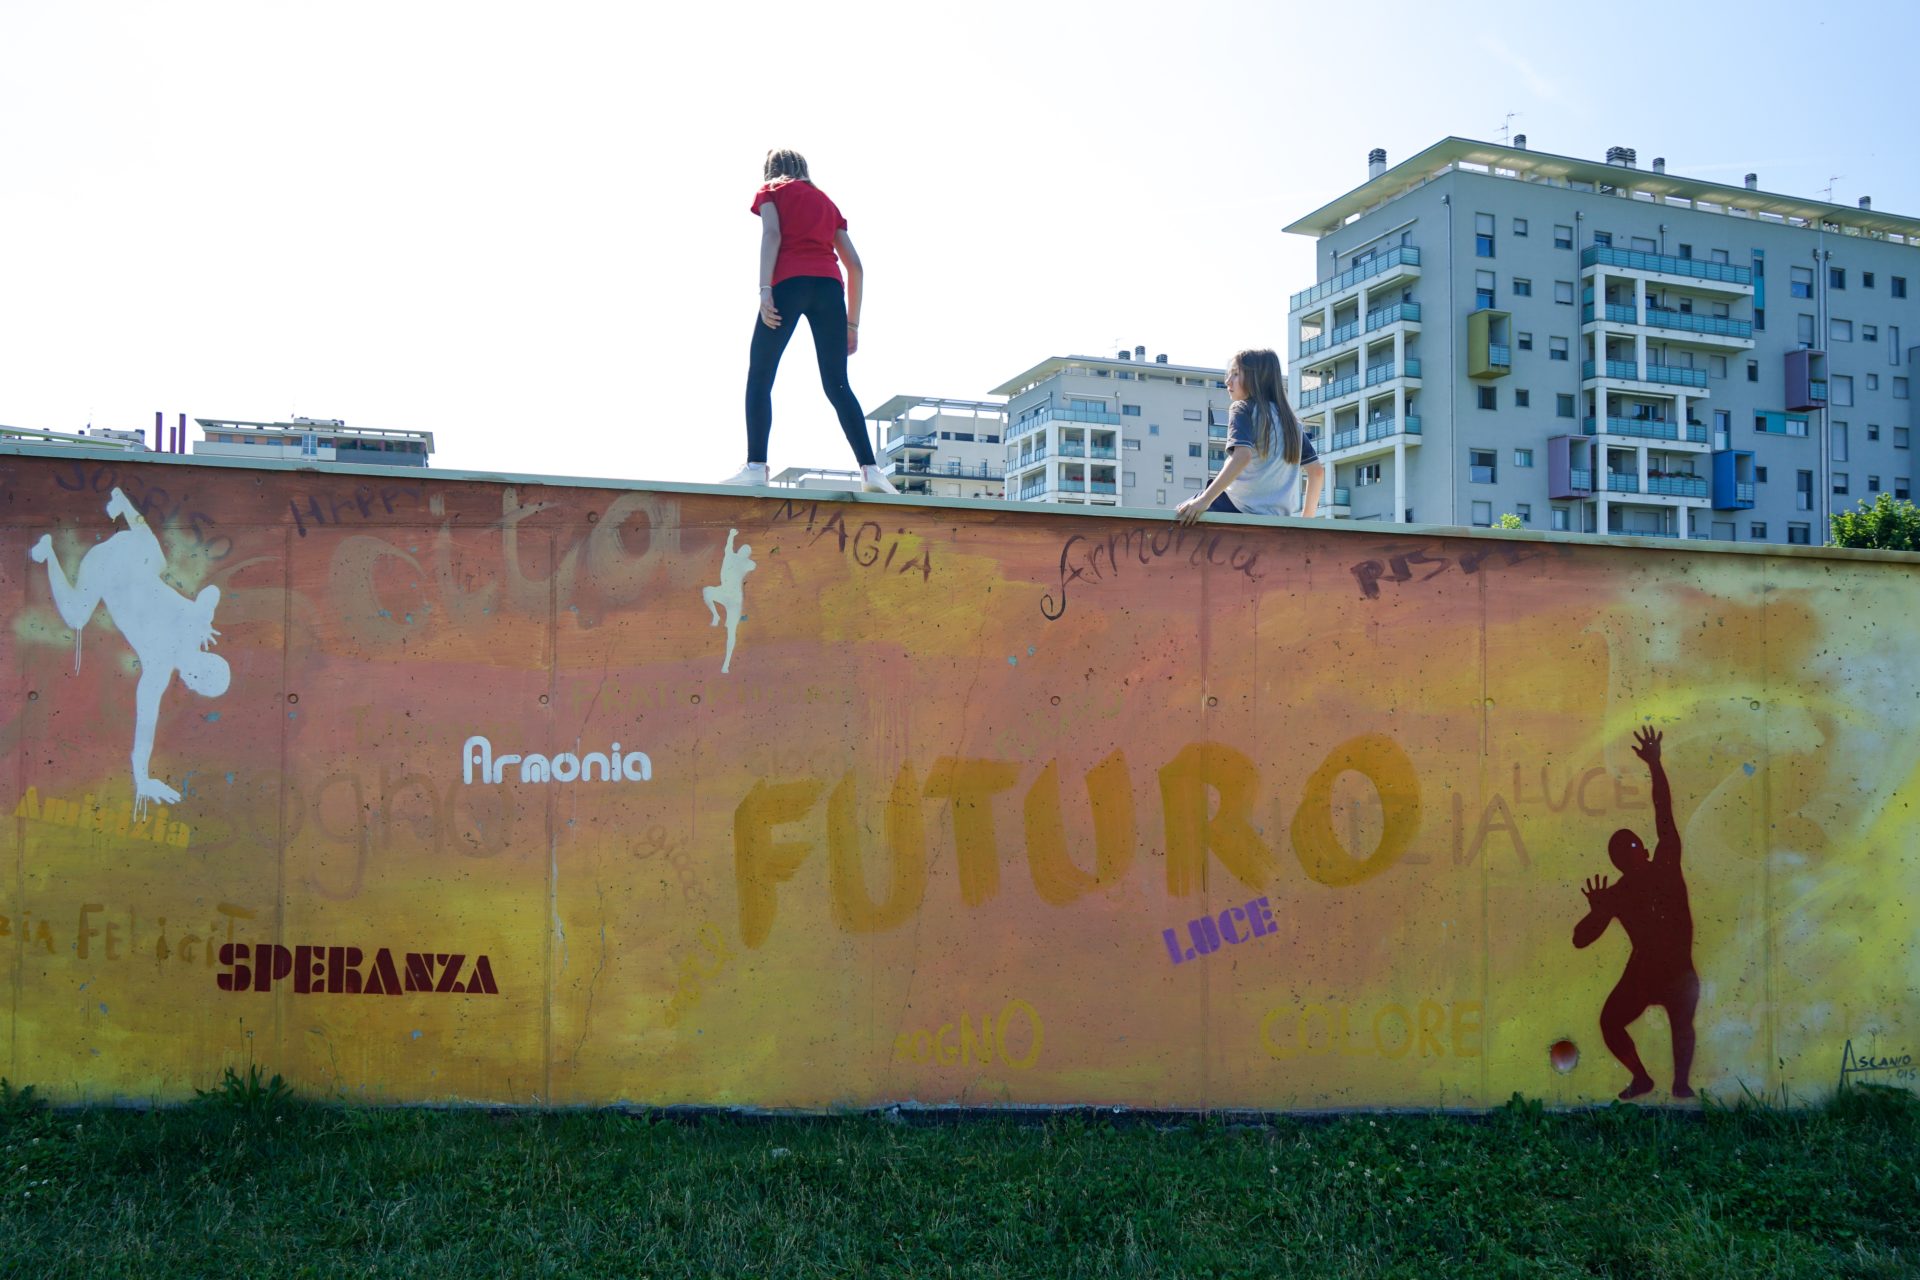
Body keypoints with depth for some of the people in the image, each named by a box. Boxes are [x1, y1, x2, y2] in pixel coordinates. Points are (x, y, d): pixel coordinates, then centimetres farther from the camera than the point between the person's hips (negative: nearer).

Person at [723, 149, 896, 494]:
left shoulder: (770, 192, 18)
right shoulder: (826, 200, 29)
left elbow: (772, 234, -3)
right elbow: (855, 266, 21)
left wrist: (764, 290, -13)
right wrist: (852, 324, 21)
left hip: (789, 281, -4)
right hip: (829, 285, 4)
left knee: (760, 376, 0)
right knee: (837, 385, 3)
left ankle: (755, 467, -14)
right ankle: (870, 470, -10)